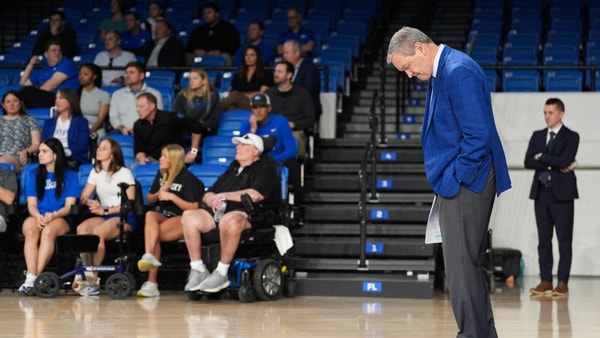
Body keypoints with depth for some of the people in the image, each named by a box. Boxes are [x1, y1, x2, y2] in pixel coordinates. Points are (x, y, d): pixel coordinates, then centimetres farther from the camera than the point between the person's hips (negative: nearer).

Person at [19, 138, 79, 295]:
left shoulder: (69, 176, 9)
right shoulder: (34, 175, 17)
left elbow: (69, 206, 2)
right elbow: (31, 204, 8)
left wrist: (53, 215, -18)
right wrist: (38, 216, -15)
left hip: (60, 219, -2)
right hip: (37, 216, 2)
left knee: (48, 231, -38)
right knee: (30, 230, -35)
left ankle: (34, 277, -45)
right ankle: (30, 278, -49)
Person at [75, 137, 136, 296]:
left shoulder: (124, 173, 3)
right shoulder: (95, 173, 20)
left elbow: (130, 203, -5)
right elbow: (83, 198, 14)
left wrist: (106, 210, -15)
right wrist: (90, 203, -12)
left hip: (124, 217, -5)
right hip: (103, 216, 5)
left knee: (97, 232, -35)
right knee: (81, 228, -30)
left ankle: (93, 278, -32)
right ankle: (85, 273, -36)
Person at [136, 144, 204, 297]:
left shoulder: (187, 178, -6)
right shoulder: (161, 175, 14)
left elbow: (194, 207, -12)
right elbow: (149, 199, 21)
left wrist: (172, 197, -17)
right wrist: (158, 194, -1)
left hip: (181, 218, -5)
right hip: (161, 214, 5)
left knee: (152, 233, -32)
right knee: (150, 215, -33)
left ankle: (151, 283, -35)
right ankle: (149, 257, -48)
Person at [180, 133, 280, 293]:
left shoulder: (264, 168, 5)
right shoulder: (232, 169, 28)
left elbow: (256, 195, -14)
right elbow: (208, 194, 26)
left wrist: (224, 196, -7)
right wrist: (210, 199, -1)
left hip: (250, 216, -7)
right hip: (219, 212, 7)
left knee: (230, 220, -41)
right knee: (189, 216, -17)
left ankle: (221, 273, -33)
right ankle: (198, 269, -16)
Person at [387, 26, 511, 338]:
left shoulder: (458, 71, -17)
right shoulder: (441, 72, 15)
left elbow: (478, 135, -21)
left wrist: (454, 179, -16)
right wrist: (444, 179, 14)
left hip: (465, 184, -11)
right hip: (456, 184, 11)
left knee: (461, 268, -7)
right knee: (467, 266, 15)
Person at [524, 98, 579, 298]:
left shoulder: (571, 137, 0)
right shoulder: (537, 136, 14)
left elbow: (565, 161, -16)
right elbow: (528, 162, 0)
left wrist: (541, 157, -5)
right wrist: (554, 164, -10)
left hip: (562, 193, -5)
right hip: (541, 192, 5)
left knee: (564, 240, -2)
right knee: (543, 240, 5)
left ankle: (563, 283, -1)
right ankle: (545, 281, 8)